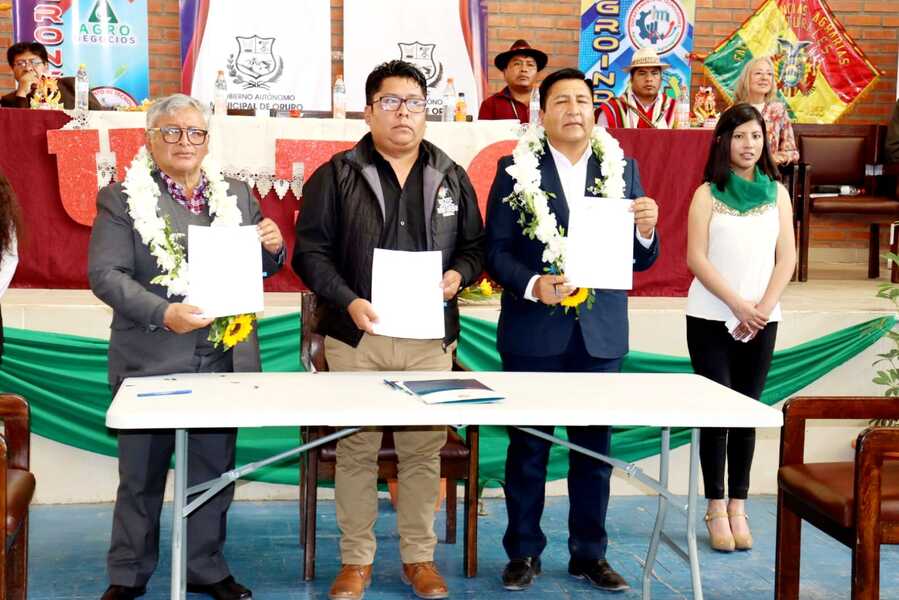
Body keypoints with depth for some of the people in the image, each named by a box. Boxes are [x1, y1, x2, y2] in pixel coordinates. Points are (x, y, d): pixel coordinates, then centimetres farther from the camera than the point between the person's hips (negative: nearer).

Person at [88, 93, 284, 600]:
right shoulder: (121, 198, -1)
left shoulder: (237, 195, 10)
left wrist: (273, 248, -7)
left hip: (223, 361, 3)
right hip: (151, 361, -3)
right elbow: (105, 274, -9)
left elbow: (258, 267, 17)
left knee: (214, 471, 13)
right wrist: (163, 313, -23)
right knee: (142, 475, 9)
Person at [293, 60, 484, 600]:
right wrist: (348, 301, -15)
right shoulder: (337, 176, 1)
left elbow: (475, 246, 15)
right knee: (356, 451, 5)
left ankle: (420, 556, 20)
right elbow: (310, 251, -2)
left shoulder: (451, 177, 11)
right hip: (358, 335, -2)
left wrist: (458, 274, -6)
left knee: (424, 450, 6)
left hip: (430, 338, 2)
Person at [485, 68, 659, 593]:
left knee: (595, 449, 10)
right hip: (534, 331, -2)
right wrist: (531, 284, -21)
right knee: (528, 447, 9)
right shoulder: (516, 168, -2)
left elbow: (641, 259, 6)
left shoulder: (623, 167, 5)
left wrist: (646, 231, -15)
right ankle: (524, 552, 22)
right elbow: (496, 250, -5)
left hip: (601, 332, 2)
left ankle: (590, 553, 24)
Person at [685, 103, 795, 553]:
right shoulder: (707, 194, -2)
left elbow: (786, 258, 3)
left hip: (761, 321, 3)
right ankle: (716, 508, 6)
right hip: (711, 319, -2)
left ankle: (738, 508, 12)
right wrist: (739, 306, -14)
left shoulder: (777, 194, 6)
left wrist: (762, 309, -10)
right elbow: (696, 258, -8)